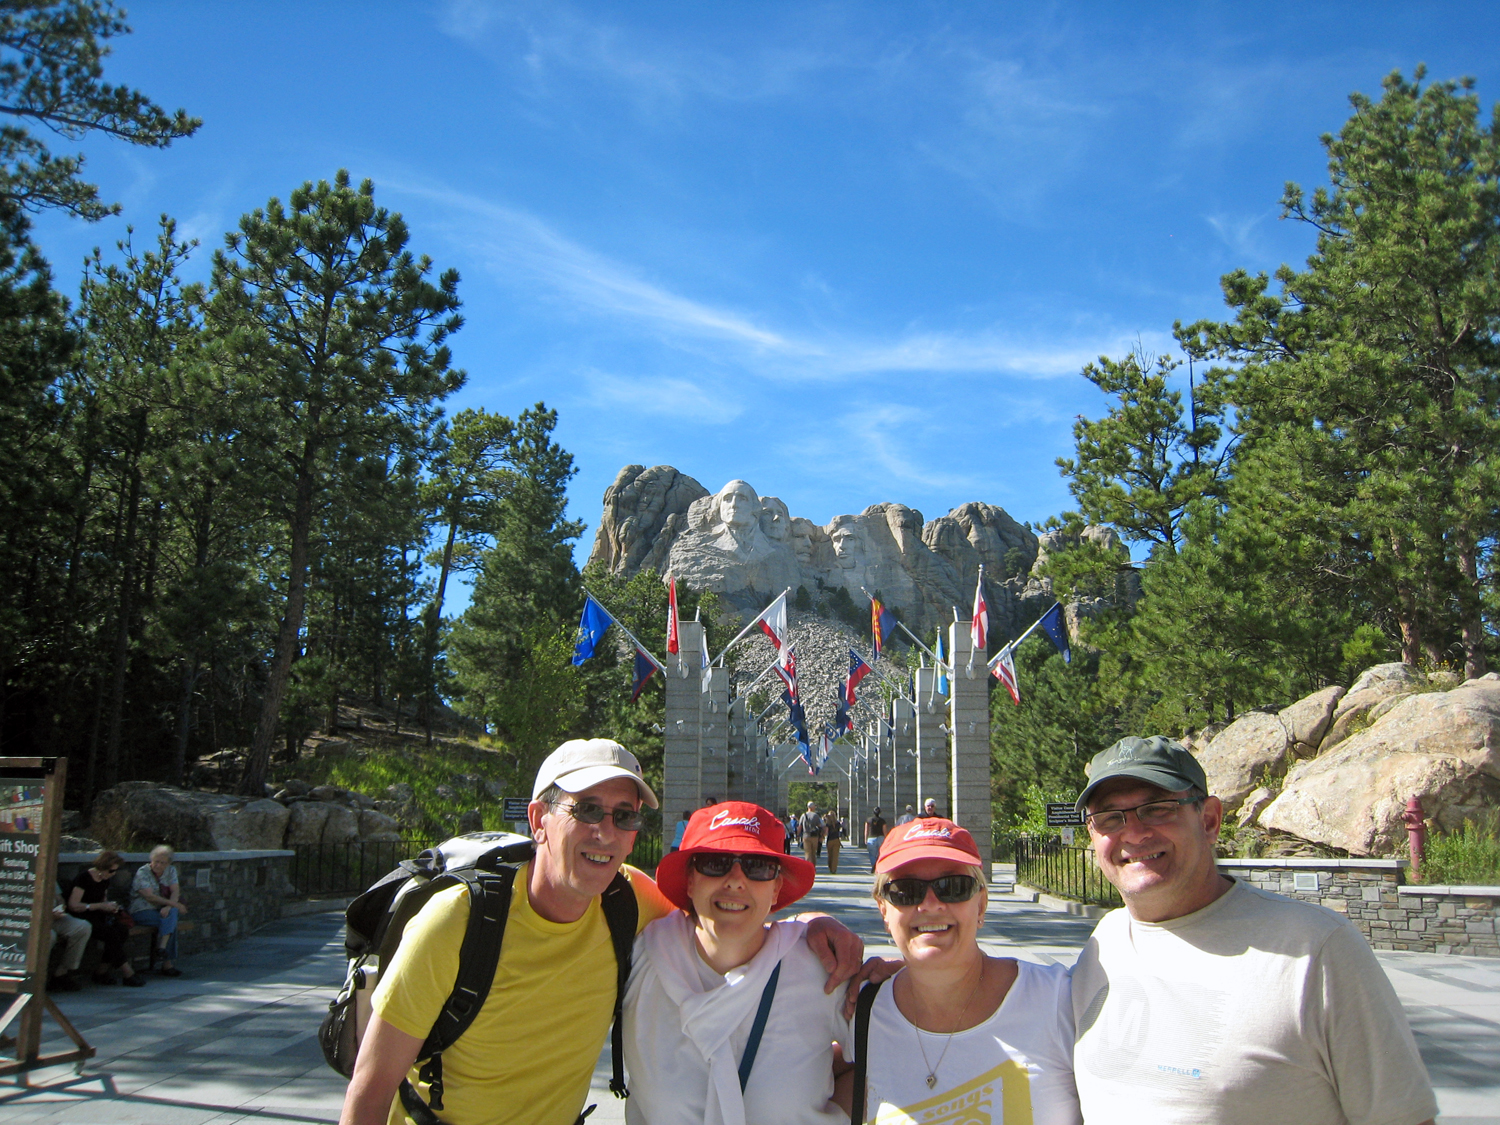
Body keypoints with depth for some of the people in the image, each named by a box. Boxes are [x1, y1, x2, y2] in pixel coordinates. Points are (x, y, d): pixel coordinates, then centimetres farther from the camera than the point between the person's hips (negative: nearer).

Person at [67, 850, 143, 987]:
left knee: (122, 930, -20)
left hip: (96, 916, 8)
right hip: (80, 918, -8)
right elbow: (73, 905, -20)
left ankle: (102, 972, -14)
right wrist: (101, 906, -21)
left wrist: (110, 907, 3)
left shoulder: (105, 879, 11)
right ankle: (127, 973, -25)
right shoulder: (84, 878, -13)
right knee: (111, 933, -30)